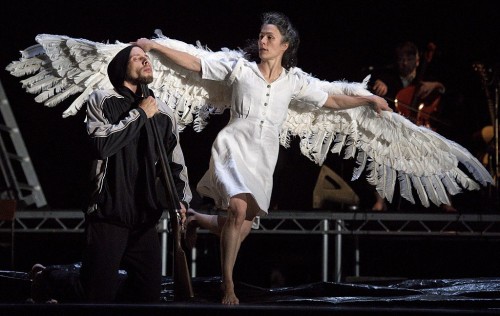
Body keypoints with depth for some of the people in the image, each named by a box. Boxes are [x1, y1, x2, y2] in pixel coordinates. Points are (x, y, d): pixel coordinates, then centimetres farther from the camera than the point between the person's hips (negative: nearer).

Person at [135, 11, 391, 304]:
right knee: (239, 208, -26)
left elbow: (332, 101, 17)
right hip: (234, 147, -4)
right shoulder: (241, 69, 1)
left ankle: (195, 218, 34)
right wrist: (154, 46, -7)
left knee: (241, 230, 2)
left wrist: (369, 99, 15)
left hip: (264, 157, 4)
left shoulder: (294, 81, 8)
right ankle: (228, 287, -18)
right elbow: (194, 63, 0)